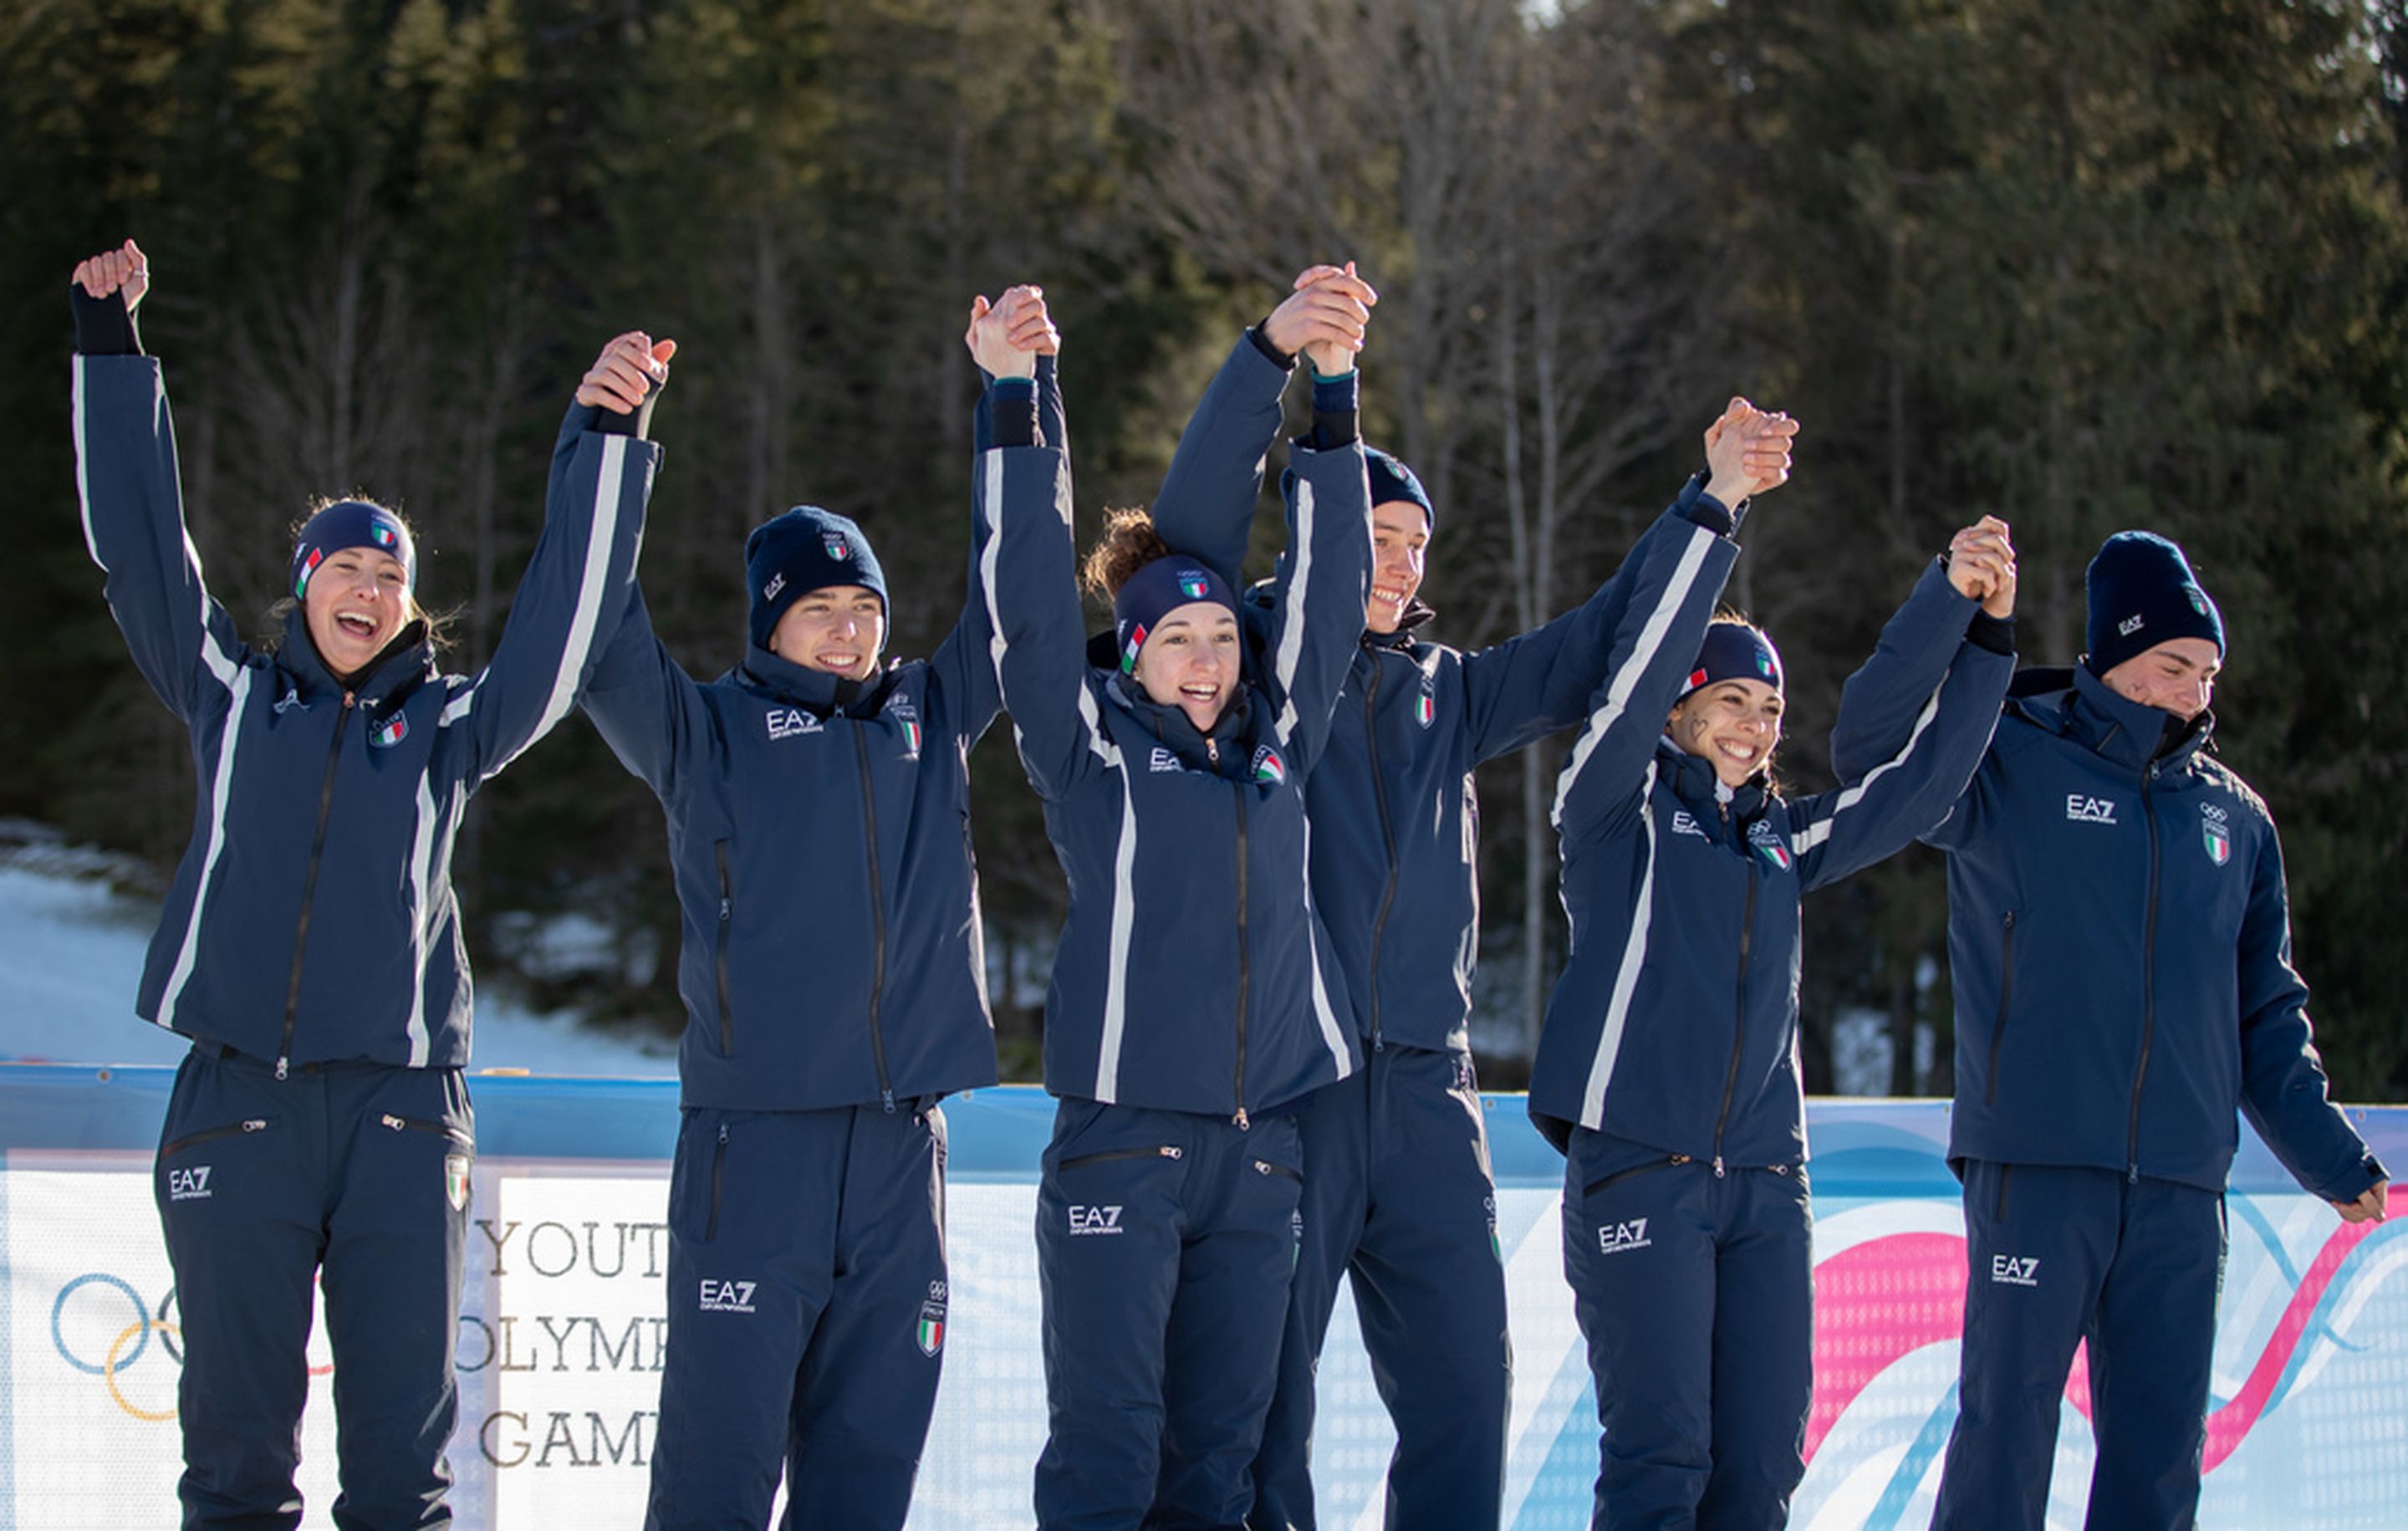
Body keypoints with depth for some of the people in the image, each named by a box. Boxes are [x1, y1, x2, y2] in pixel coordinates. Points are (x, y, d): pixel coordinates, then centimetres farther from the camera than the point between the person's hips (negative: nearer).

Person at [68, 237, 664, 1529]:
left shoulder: (446, 727, 11)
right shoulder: (234, 701, 12)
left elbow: (563, 623, 2)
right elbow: (141, 546, 9)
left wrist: (604, 436, -7)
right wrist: (108, 342, 4)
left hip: (399, 1107, 0)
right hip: (236, 1102, 0)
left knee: (402, 1424, -1)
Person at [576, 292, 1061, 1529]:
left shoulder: (928, 719, 15)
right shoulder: (711, 733, 5)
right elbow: (605, 646, -8)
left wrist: (1017, 396, 6)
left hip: (901, 1152, 4)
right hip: (753, 1139, -4)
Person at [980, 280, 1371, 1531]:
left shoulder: (1275, 744, 15)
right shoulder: (1093, 748, 4)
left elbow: (1325, 588, 16)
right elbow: (1031, 608, -4)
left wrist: (1330, 414, 11)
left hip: (1258, 1148, 5)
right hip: (1123, 1136, -4)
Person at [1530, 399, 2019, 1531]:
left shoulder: (1782, 841, 17)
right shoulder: (1620, 812, 2)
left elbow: (1916, 780, 17)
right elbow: (1640, 672, -11)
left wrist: (1979, 628, 8)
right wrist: (1714, 507, -17)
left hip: (1765, 1182, 5)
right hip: (1638, 1172, -5)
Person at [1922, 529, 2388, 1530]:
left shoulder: (2234, 818, 15)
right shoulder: (2014, 766, 1)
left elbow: (2266, 1009, 20)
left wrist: (2327, 1155, 13)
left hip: (2182, 1186, 5)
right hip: (2037, 1169, -4)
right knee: (2007, 1430, -5)